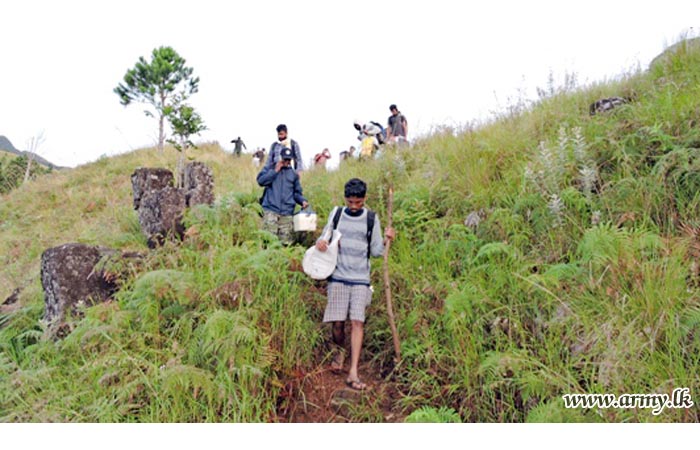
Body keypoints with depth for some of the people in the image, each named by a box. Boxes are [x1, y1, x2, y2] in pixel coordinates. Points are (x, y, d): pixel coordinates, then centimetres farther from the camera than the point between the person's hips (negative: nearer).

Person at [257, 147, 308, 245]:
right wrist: (275, 170, -2)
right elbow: (261, 180, -4)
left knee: (286, 241, -2)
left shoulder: (294, 174, 19)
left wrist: (303, 201, -1)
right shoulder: (269, 168, 14)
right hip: (271, 210, -2)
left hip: (287, 212, 2)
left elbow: (297, 192, 19)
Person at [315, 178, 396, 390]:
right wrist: (320, 242, -9)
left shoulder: (371, 218, 3)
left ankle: (353, 373, -7)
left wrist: (386, 240, -14)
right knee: (337, 322, 0)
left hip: (361, 279, -1)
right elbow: (325, 237, 14)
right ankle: (340, 352, 32)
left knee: (357, 322, -9)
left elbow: (376, 251, 5)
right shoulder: (336, 214, 6)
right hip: (338, 277, 1)